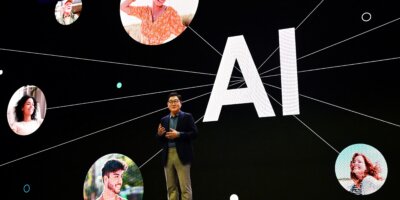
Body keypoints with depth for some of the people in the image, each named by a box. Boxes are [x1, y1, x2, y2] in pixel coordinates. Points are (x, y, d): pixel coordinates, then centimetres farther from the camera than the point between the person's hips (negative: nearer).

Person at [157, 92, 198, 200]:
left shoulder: (187, 117, 3)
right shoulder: (164, 120, 15)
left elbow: (194, 133, -6)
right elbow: (160, 140, 15)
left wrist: (179, 134, -16)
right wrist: (159, 134, -7)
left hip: (182, 155, -5)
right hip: (168, 156, 5)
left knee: (185, 187, -6)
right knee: (171, 187, 8)